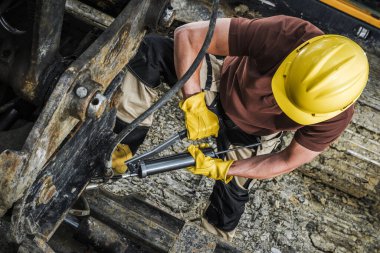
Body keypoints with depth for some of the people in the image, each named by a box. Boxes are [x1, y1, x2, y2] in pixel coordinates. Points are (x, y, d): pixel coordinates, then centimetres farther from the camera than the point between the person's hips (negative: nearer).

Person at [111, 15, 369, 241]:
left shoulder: (335, 114, -30)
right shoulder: (285, 34, -39)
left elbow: (287, 162, -15)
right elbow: (186, 34, -32)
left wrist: (223, 169, -21)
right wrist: (194, 101, -36)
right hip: (222, 82, 0)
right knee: (152, 49, -23)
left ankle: (221, 230, 47)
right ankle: (122, 145, -16)